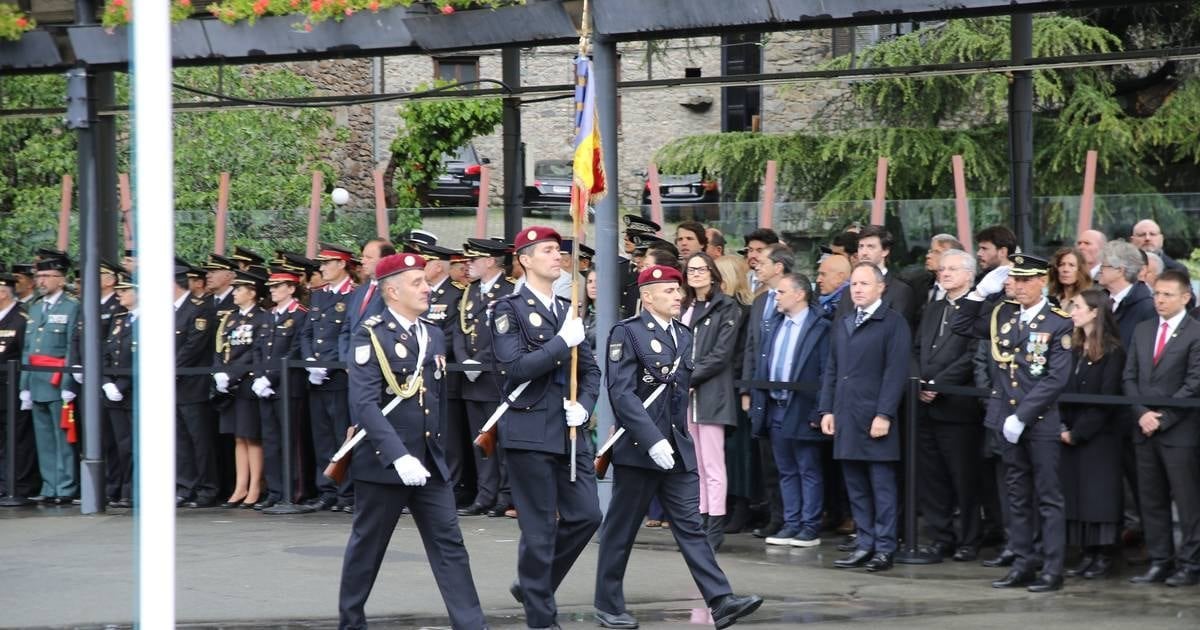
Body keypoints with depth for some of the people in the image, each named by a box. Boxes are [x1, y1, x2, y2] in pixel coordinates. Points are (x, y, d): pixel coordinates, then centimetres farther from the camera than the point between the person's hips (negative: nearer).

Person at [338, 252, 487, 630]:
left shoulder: (434, 336, 12)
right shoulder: (371, 336, -12)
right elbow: (365, 404, -21)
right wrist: (399, 457, -28)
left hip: (429, 464, 6)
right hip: (383, 462, -6)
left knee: (450, 545, 0)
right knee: (368, 547, 7)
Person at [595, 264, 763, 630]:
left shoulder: (683, 336, 12)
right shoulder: (627, 333, -10)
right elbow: (622, 393, -18)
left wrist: (678, 437, 16)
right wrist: (652, 440, -25)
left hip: (677, 448, 6)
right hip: (638, 448, -6)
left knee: (690, 525, 0)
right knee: (621, 530, 4)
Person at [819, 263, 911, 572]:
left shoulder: (893, 324, -3)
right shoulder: (840, 326, 18)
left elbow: (895, 372, -10)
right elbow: (831, 371, 19)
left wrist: (884, 414, -15)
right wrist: (826, 410, 9)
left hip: (875, 419, -6)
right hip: (846, 419, 6)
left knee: (882, 486, -2)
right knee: (856, 487, 9)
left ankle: (884, 549, 1)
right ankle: (865, 544, 14)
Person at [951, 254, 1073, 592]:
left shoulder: (1060, 323, -8)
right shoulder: (1002, 315, 9)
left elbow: (1056, 379, -14)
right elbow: (962, 326, 18)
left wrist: (1022, 416, -16)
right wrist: (980, 291, 4)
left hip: (1041, 422, -6)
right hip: (1009, 421, 6)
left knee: (1048, 498, -1)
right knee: (1018, 497, 11)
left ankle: (1053, 570, 2)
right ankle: (1022, 564, 17)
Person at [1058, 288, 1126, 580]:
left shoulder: (1112, 351, -9)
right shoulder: (1074, 347, 11)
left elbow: (1106, 400, -13)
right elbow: (1064, 391, 11)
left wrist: (1078, 432, -14)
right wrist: (1063, 426, -3)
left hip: (1099, 435, -6)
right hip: (1071, 433, 6)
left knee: (1099, 493, -3)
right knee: (1075, 492, 5)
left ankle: (1104, 556, 3)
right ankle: (1087, 554, 10)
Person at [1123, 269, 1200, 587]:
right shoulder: (1142, 331, 14)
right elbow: (1130, 377, 12)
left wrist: (1162, 417, -13)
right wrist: (1142, 413, -4)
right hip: (1146, 430, 6)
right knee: (1151, 500, 8)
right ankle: (1159, 563, 14)